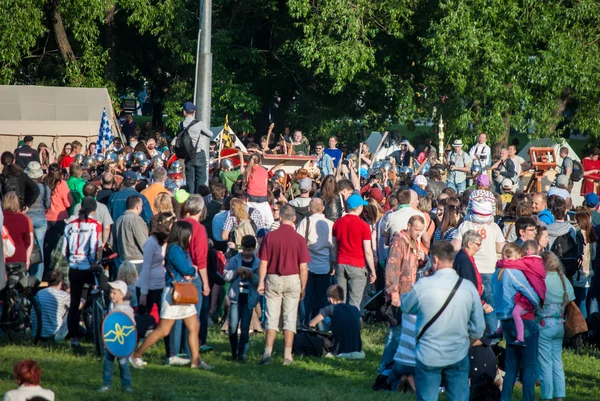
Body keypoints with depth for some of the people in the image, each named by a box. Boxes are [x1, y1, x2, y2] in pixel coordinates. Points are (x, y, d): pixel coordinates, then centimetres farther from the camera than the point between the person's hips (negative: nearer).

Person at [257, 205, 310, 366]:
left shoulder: (270, 236, -5)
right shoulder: (299, 239, -6)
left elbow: (263, 263, -3)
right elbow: (303, 267, -4)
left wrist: (261, 282, 7)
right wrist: (303, 288, 6)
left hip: (273, 280, 0)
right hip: (293, 280, 0)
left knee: (272, 317, 6)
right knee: (290, 318, 5)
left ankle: (268, 353, -1)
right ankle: (287, 356, 5)